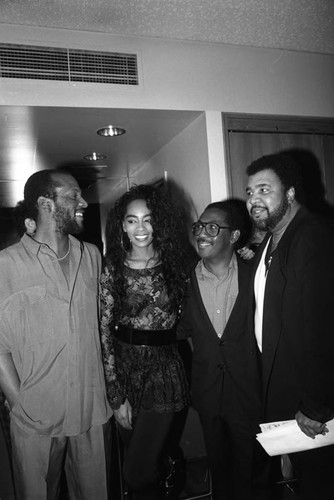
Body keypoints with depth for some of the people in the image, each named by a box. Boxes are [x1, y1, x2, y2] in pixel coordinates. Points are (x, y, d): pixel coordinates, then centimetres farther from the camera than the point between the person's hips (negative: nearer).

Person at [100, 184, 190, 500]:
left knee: (138, 474, 0)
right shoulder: (112, 270, -6)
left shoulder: (174, 264, -1)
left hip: (164, 370, 0)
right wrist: (116, 396, -8)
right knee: (134, 459, 18)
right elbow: (105, 332, -6)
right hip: (123, 369, 1)